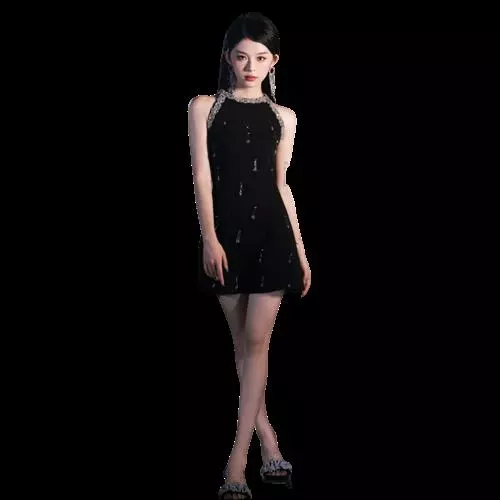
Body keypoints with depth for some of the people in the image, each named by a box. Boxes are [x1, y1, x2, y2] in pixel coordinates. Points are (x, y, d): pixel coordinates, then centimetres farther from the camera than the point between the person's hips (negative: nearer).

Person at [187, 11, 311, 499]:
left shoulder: (283, 116, 10)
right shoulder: (204, 107, 5)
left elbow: (281, 184, 13)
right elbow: (201, 176, -2)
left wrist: (301, 251, 11)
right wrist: (210, 238, -12)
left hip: (271, 231, 0)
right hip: (226, 232, 0)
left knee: (257, 342, -7)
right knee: (242, 344, 7)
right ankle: (270, 447, 18)